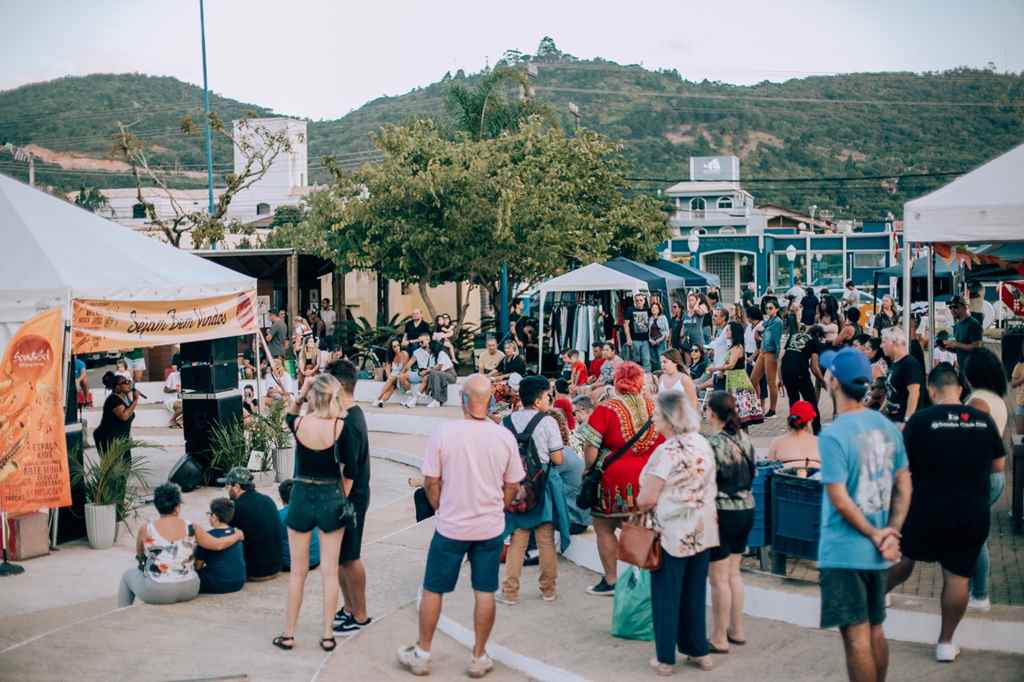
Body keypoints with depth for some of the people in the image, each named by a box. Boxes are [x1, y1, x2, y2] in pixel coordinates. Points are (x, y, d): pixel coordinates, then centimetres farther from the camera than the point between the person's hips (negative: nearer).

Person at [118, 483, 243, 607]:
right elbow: (218, 545, -3)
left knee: (128, 574, 27)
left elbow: (139, 555, 8)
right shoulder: (191, 529, -8)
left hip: (156, 593, -2)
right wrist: (237, 535, 15)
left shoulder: (145, 530, -10)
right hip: (189, 591, 2)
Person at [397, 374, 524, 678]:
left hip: (450, 527, -1)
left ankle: (422, 654, 23)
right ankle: (479, 658, 20)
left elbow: (431, 482, -6)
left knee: (433, 590, 13)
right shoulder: (504, 436, -7)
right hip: (491, 528, 2)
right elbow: (512, 487, 2)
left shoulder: (443, 432, -14)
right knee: (485, 593, 11)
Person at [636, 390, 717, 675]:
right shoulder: (703, 444, 3)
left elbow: (647, 499, -20)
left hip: (673, 534, -6)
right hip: (703, 531, 7)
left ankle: (665, 659, 13)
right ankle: (699, 651, 25)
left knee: (667, 596, 5)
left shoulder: (667, 451, -20)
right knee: (695, 593, 16)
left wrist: (638, 506, 0)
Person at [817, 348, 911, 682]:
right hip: (877, 552, 7)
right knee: (875, 631, 18)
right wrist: (891, 533, 1)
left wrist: (875, 536, -9)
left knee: (856, 637, 0)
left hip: (844, 552, -7)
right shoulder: (888, 427, 5)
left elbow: (840, 500, -20)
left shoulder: (833, 435, -18)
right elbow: (903, 485, 7)